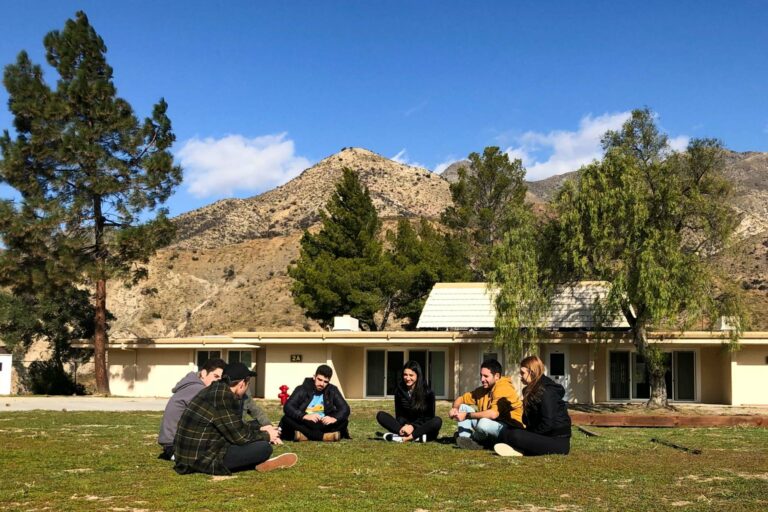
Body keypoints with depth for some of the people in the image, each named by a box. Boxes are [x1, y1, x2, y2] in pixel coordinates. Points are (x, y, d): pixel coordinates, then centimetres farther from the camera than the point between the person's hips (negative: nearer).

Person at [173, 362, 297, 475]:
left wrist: (260, 428, 23)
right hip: (202, 457, -10)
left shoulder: (216, 390, 9)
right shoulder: (224, 396, -19)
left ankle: (259, 462, 6)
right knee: (264, 447, -13)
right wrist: (266, 436, 1)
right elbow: (239, 436, -15)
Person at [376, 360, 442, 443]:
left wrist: (413, 426, -23)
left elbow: (429, 417, -7)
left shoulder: (428, 392, -6)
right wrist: (405, 426, -20)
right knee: (380, 415, -18)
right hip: (405, 426, 3)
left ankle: (404, 437, -40)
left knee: (437, 421, -34)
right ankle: (418, 437, -33)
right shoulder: (399, 391, 2)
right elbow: (399, 415, 2)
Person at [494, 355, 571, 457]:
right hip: (545, 437, 11)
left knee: (515, 436, -30)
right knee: (505, 434, 3)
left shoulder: (546, 391, -15)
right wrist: (527, 433, 0)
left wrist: (529, 434, -11)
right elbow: (529, 421, 18)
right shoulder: (533, 390, 15)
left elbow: (547, 424, -22)